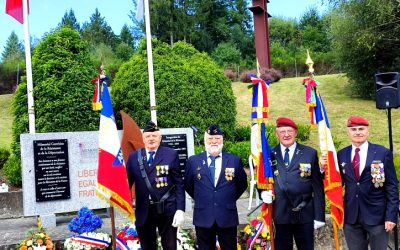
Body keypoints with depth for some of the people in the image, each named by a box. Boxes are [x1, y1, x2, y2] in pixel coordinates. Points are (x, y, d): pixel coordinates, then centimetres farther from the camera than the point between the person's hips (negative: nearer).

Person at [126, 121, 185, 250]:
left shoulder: (171, 154, -2)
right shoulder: (134, 157, 4)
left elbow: (179, 183, -3)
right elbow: (128, 181, 8)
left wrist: (180, 209, -9)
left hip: (167, 210, -2)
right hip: (144, 211, 2)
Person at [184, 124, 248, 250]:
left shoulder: (235, 160, 1)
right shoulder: (193, 161, 2)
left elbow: (242, 184, 11)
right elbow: (188, 184, 12)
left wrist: (230, 200, 9)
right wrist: (200, 199, 10)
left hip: (228, 216, 0)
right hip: (203, 216, 0)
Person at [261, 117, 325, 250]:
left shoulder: (310, 153, 2)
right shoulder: (270, 155, 5)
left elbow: (317, 186, 0)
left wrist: (319, 215, -3)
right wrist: (263, 192, -10)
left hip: (304, 215, -1)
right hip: (280, 215, 1)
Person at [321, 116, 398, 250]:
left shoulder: (383, 153, -4)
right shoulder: (341, 154, 4)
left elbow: (391, 187, -4)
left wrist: (391, 215, -8)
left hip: (377, 215, -2)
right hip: (351, 216, 3)